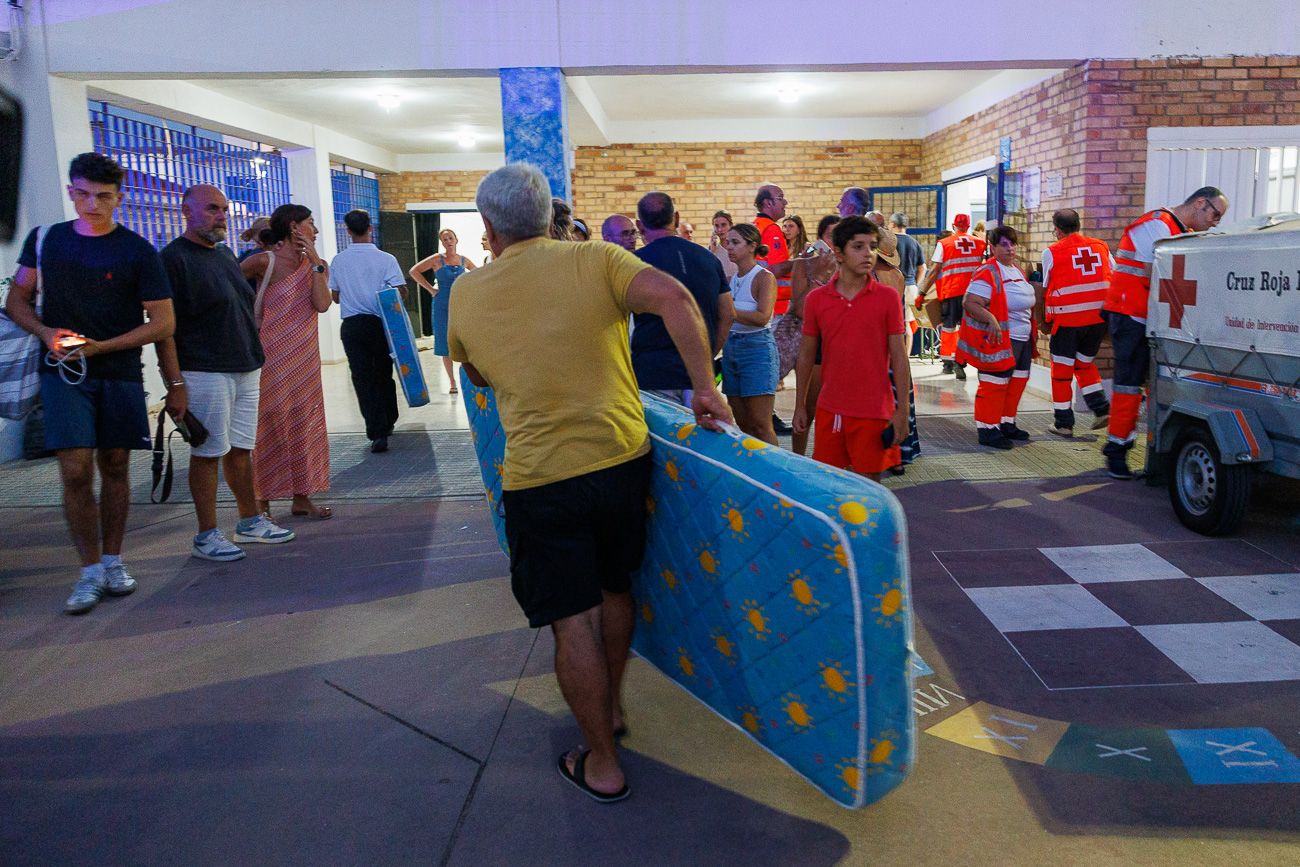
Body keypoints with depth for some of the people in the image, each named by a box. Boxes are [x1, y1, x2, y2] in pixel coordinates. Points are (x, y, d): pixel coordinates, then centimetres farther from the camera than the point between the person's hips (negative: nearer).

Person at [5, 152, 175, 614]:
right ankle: (91, 571, 2)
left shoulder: (137, 251, -1)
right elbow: (16, 300, 13)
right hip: (63, 372, 1)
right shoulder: (44, 239, 7)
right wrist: (46, 332, -8)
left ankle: (113, 560, 20)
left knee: (114, 467, 7)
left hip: (119, 374, 0)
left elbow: (163, 322, -3)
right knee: (75, 471, -8)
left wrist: (101, 346, -13)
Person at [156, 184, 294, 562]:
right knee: (208, 453, -1)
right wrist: (175, 384, -19)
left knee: (241, 449, 14)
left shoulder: (225, 254, 16)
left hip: (245, 370, 8)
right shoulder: (174, 258, -9)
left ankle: (250, 523, 24)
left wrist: (254, 362, 20)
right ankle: (206, 537, 8)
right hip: (205, 374, -7)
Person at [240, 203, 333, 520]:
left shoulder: (316, 265, 7)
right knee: (269, 422, -1)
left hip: (305, 357, 5)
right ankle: (262, 501, 8)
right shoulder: (265, 262, -8)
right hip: (272, 355, -5)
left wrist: (315, 260, -10)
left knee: (304, 422, 9)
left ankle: (301, 497, 18)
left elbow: (322, 304, -10)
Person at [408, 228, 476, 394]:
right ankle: (452, 384, 11)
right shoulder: (437, 259, -3)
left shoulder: (464, 260, 6)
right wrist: (430, 289, -6)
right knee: (445, 345, 2)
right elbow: (414, 271, -5)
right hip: (442, 306, -2)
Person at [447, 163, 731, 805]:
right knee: (615, 589, 23)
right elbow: (673, 298, -18)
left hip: (539, 479, -2)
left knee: (572, 621, 8)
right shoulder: (595, 260, 0)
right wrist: (704, 389, -13)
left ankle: (602, 764, 21)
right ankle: (611, 707, 43)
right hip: (622, 458, 2)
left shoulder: (466, 293, 5)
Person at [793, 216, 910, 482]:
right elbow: (806, 355, 9)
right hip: (829, 410, 2)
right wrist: (800, 405, 10)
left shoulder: (888, 298, -3)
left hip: (874, 410, -2)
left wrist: (902, 410, -5)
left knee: (868, 482, 6)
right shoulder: (816, 299, 2)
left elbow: (899, 357, -2)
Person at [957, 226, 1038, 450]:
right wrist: (991, 319, -37)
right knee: (994, 385, -5)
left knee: (1017, 383, 16)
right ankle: (987, 429, 5)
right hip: (1000, 340, -10)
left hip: (1022, 339, 10)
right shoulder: (987, 273, -16)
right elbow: (969, 303, -25)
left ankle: (1006, 424, 30)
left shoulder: (1017, 270, 13)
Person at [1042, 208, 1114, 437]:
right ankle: (1101, 408, 12)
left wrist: (1046, 316, 17)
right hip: (1099, 318, 4)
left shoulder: (1052, 252, -4)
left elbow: (1046, 288, 4)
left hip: (1068, 319, -4)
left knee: (1062, 369, 7)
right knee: (1084, 363, 23)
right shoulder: (1101, 247, 8)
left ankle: (1063, 422, 11)